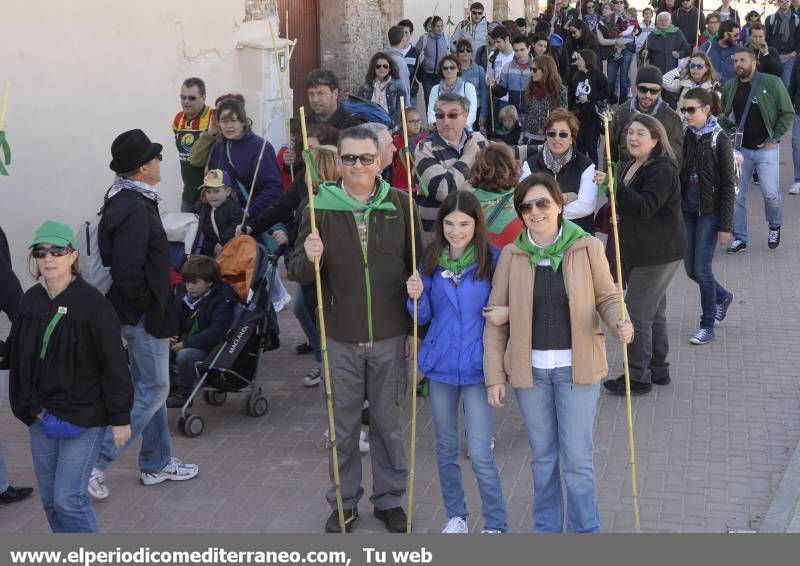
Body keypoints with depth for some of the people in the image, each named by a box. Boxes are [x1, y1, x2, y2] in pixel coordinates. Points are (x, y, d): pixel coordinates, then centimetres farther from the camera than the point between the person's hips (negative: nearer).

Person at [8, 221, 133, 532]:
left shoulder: (93, 304, -14)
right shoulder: (31, 301, 2)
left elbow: (114, 364, -12)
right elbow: (17, 356, 8)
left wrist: (120, 418, -11)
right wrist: (27, 406, 4)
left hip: (84, 416, -6)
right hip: (41, 416, 6)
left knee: (68, 498, -7)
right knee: (50, 500, 11)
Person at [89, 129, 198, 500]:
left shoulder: (125, 201, 8)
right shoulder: (135, 211, -23)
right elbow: (127, 273, -28)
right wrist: (149, 305, -14)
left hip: (137, 313, 10)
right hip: (143, 315, -10)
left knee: (149, 386, 18)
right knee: (153, 390, 0)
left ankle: (157, 463, 30)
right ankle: (96, 462, 1)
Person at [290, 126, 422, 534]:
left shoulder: (400, 205, -1)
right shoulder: (321, 206, -3)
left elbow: (417, 269, 5)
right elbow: (298, 274, -1)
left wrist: (416, 327, 3)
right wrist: (309, 259, -24)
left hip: (390, 337, 0)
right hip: (341, 339, 0)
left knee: (389, 423, 11)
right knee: (343, 425, 10)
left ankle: (390, 498, 27)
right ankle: (344, 501, 26)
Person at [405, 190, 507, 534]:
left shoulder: (492, 260, -8)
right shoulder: (431, 261, 0)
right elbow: (424, 317, 5)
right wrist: (416, 298, -14)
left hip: (477, 367, -4)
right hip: (440, 364, 4)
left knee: (480, 454, -5)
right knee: (446, 447, 15)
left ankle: (496, 525, 11)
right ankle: (455, 515, 32)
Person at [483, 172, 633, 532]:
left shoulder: (587, 248, -4)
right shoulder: (512, 255, -1)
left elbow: (607, 297, 4)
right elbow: (495, 320, 1)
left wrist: (618, 323, -19)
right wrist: (494, 376, -2)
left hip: (577, 367, -2)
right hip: (530, 369, 2)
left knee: (578, 458, 1)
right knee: (543, 455, 15)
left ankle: (584, 529, 18)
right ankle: (546, 527, 32)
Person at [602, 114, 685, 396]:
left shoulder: (663, 170, -18)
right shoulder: (629, 166, 11)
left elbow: (645, 207, -30)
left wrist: (613, 186, -39)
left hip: (659, 254, -10)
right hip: (637, 251, 10)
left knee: (636, 312, -7)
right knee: (653, 312, 18)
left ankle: (637, 377, 2)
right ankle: (658, 369, 30)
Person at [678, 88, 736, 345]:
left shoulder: (719, 141, -11)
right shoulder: (687, 137, 3)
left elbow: (728, 185, -10)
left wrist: (725, 226, -12)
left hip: (709, 213, -5)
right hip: (688, 210, 6)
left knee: (702, 270, -4)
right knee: (691, 268, 10)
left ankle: (707, 326, 10)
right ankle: (723, 297, 38)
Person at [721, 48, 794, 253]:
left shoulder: (771, 83, -9)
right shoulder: (729, 87, 3)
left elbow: (788, 113, -5)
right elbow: (724, 116, 19)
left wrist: (774, 139, -9)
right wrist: (729, 129, 1)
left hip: (766, 149, -4)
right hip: (740, 149, 4)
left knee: (770, 193, -4)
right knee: (736, 195, 4)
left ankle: (775, 227, 26)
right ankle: (739, 238, 16)